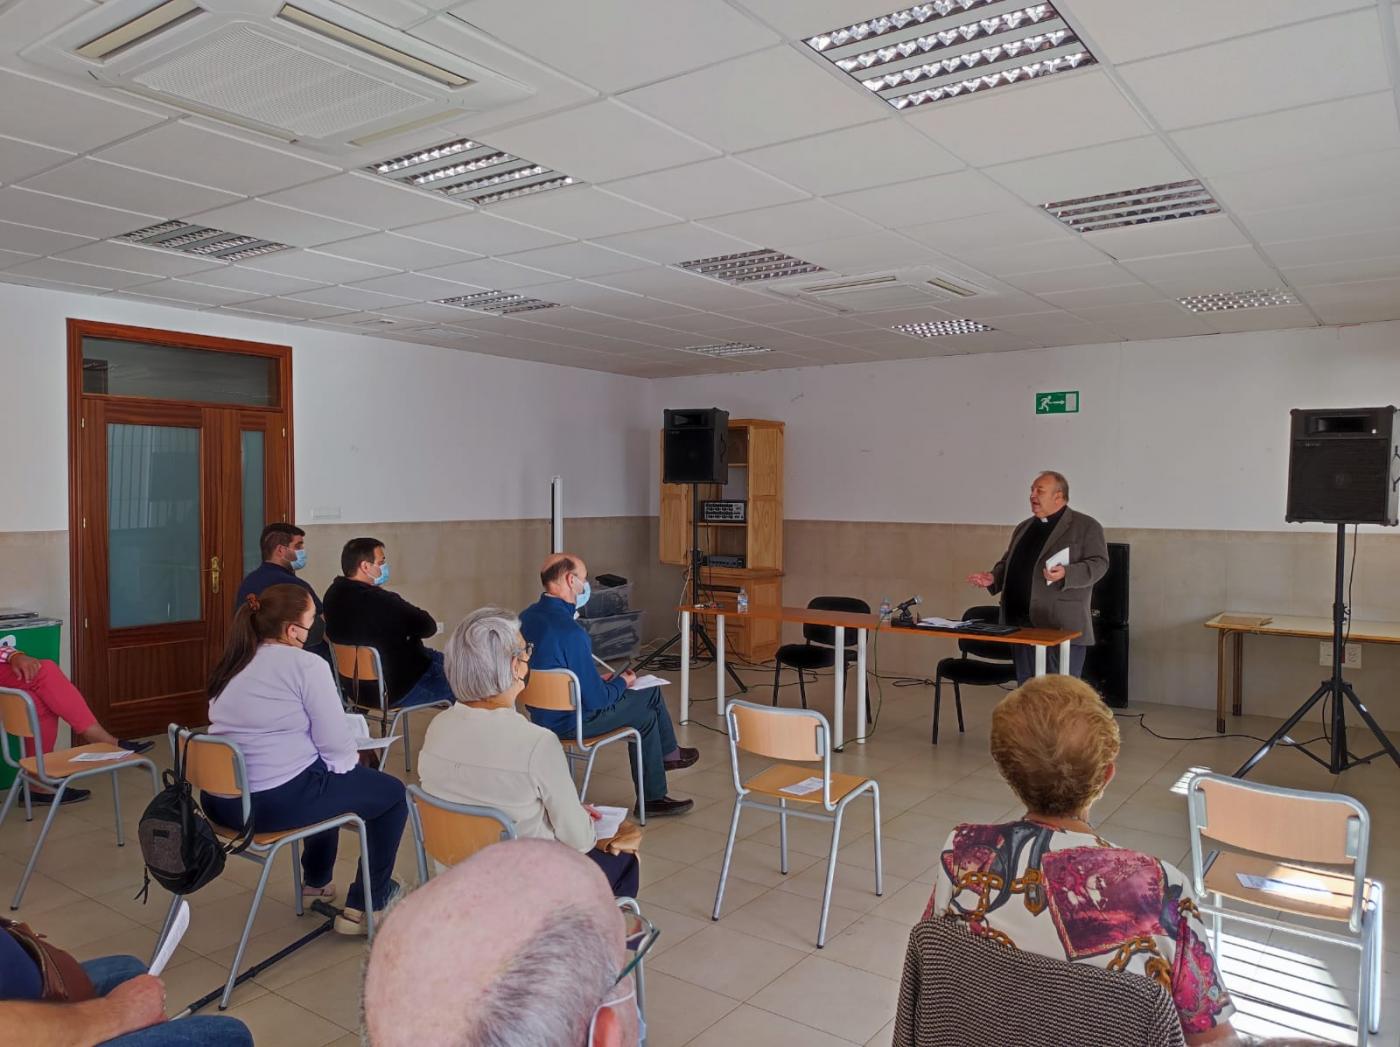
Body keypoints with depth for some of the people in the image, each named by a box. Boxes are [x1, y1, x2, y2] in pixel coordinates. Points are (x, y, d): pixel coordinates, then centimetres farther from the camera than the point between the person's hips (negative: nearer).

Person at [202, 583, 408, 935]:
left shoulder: (230, 666, 10)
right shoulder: (306, 665, -13)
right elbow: (337, 746, -14)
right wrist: (351, 761, 9)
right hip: (278, 803, -9)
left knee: (326, 778, 35)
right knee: (392, 792, 9)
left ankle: (316, 880, 50)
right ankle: (365, 906, 12)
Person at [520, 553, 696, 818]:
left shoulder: (526, 617, -1)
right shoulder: (570, 632, -30)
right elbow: (595, 700, -24)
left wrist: (599, 680, 11)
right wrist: (622, 683, -4)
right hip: (569, 722, -9)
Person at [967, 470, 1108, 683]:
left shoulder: (1086, 526, 0)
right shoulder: (1023, 527, 19)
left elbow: (1098, 563, -9)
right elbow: (1007, 563, 26)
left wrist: (1066, 573, -24)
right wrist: (993, 578, 7)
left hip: (1061, 627, -6)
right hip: (1022, 625, 6)